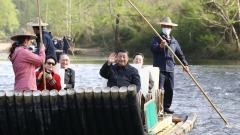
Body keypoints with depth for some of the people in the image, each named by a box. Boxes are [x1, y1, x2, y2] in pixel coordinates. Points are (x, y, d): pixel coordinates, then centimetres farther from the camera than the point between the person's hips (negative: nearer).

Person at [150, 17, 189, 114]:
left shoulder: (174, 41, 18)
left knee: (170, 90, 9)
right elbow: (152, 48, -19)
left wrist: (185, 64, 9)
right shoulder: (157, 39, 1)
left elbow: (180, 54, 21)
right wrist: (160, 46, -39)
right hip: (159, 69, -6)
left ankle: (166, 107, 18)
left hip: (170, 69, 6)